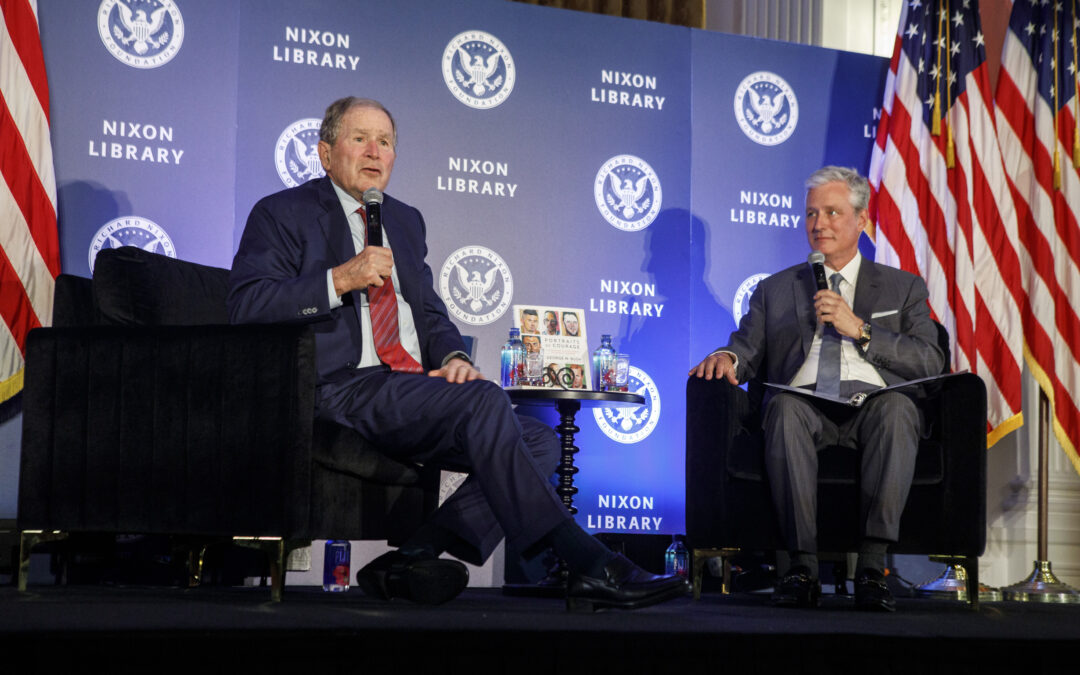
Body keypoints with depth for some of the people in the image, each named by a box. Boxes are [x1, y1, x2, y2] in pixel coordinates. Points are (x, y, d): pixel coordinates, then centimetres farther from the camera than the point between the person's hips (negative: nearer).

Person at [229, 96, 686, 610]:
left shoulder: (406, 221, 27)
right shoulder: (283, 215, 7)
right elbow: (246, 303, -8)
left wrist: (453, 356, 1)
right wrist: (340, 279, -18)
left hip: (414, 392, 8)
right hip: (341, 391, -7)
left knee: (540, 442, -13)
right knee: (483, 399, -30)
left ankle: (415, 558, -23)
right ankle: (589, 566, -32)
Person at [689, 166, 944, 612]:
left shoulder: (902, 287, 22)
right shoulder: (774, 290, 27)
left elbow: (930, 363, 8)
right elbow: (748, 350, 17)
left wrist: (859, 329, -3)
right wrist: (727, 357, -8)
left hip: (870, 408, 0)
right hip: (806, 405, 1)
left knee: (898, 406, -36)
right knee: (783, 407, -35)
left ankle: (872, 567, -37)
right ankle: (803, 566, -35)